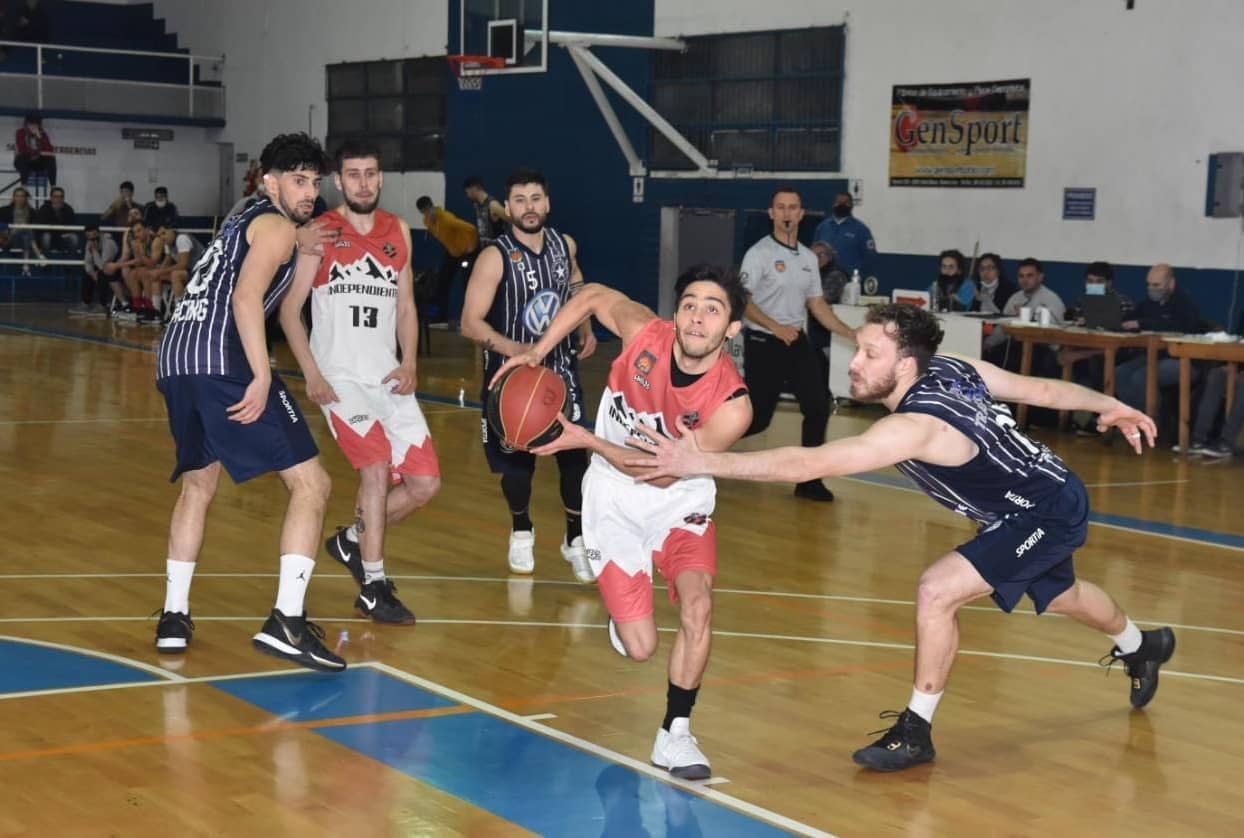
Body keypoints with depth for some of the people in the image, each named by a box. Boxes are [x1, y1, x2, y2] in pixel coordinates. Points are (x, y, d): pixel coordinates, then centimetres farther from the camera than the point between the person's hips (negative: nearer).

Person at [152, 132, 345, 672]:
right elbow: (245, 298, -14)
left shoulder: (243, 222, 29)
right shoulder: (275, 226, 2)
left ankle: (173, 617, 23)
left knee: (198, 483, 26)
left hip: (174, 359, 9)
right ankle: (286, 621, -15)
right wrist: (262, 376, -20)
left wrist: (296, 247, 38)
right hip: (222, 361, -9)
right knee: (310, 483, -5)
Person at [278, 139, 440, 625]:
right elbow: (289, 310, -2)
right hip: (339, 377, -5)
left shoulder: (398, 231, 10)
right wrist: (311, 374, -13)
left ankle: (352, 540, 25)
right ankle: (373, 588, -10)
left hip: (389, 378, 5)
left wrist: (408, 363, -1)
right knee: (376, 466, -21)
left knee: (425, 484, 1)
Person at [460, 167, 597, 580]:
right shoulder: (495, 257, -17)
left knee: (575, 455, -3)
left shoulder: (565, 245, -1)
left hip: (561, 369, 3)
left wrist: (586, 329, 12)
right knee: (517, 460, 8)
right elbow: (471, 323, -20)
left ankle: (576, 539, 13)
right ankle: (521, 533, 33)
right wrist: (513, 348, -34)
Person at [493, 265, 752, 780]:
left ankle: (675, 733, -8)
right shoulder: (645, 335, -22)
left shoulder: (732, 405, -27)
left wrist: (586, 440, -25)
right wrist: (537, 353, -10)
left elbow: (664, 473, -21)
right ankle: (622, 610, 36)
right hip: (614, 500, 1)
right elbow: (592, 296, -1)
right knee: (640, 648, -4)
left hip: (679, 503, -1)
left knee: (697, 604, -27)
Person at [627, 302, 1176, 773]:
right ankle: (1142, 645, 66)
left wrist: (702, 463, -46)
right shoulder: (956, 369, -13)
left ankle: (916, 731, -5)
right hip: (1049, 497, 10)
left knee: (937, 592, -21)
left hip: (1047, 514, -10)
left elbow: (808, 464, -43)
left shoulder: (915, 427, -37)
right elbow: (1043, 389, 0)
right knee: (1061, 598, 35)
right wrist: (1109, 406, 16)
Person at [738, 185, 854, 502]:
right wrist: (776, 328, -24)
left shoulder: (808, 258, 10)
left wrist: (851, 334, 7)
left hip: (797, 342, 6)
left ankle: (809, 480, 7)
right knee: (758, 417, -4)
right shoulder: (759, 253, -9)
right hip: (763, 343, -6)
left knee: (818, 406, -3)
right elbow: (742, 301, -15)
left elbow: (817, 305, 15)